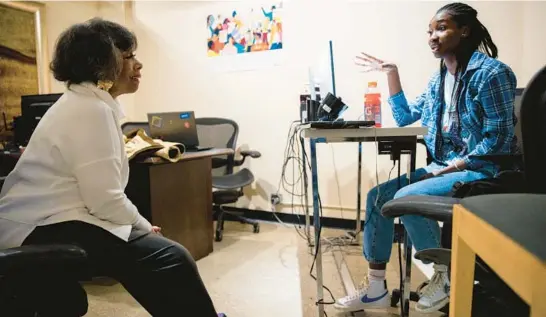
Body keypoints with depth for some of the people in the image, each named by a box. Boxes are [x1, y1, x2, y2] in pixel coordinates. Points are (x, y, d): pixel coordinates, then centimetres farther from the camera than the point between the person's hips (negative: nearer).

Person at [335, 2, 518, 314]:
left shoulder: (491, 72, -11)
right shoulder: (439, 78, 12)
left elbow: (499, 138, -15)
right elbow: (405, 117, 16)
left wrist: (452, 167, -18)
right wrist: (391, 73, 10)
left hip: (480, 170, -8)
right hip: (442, 167, 8)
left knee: (406, 198, -27)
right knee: (378, 196, -5)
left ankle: (447, 275, -2)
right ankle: (376, 289, 1)